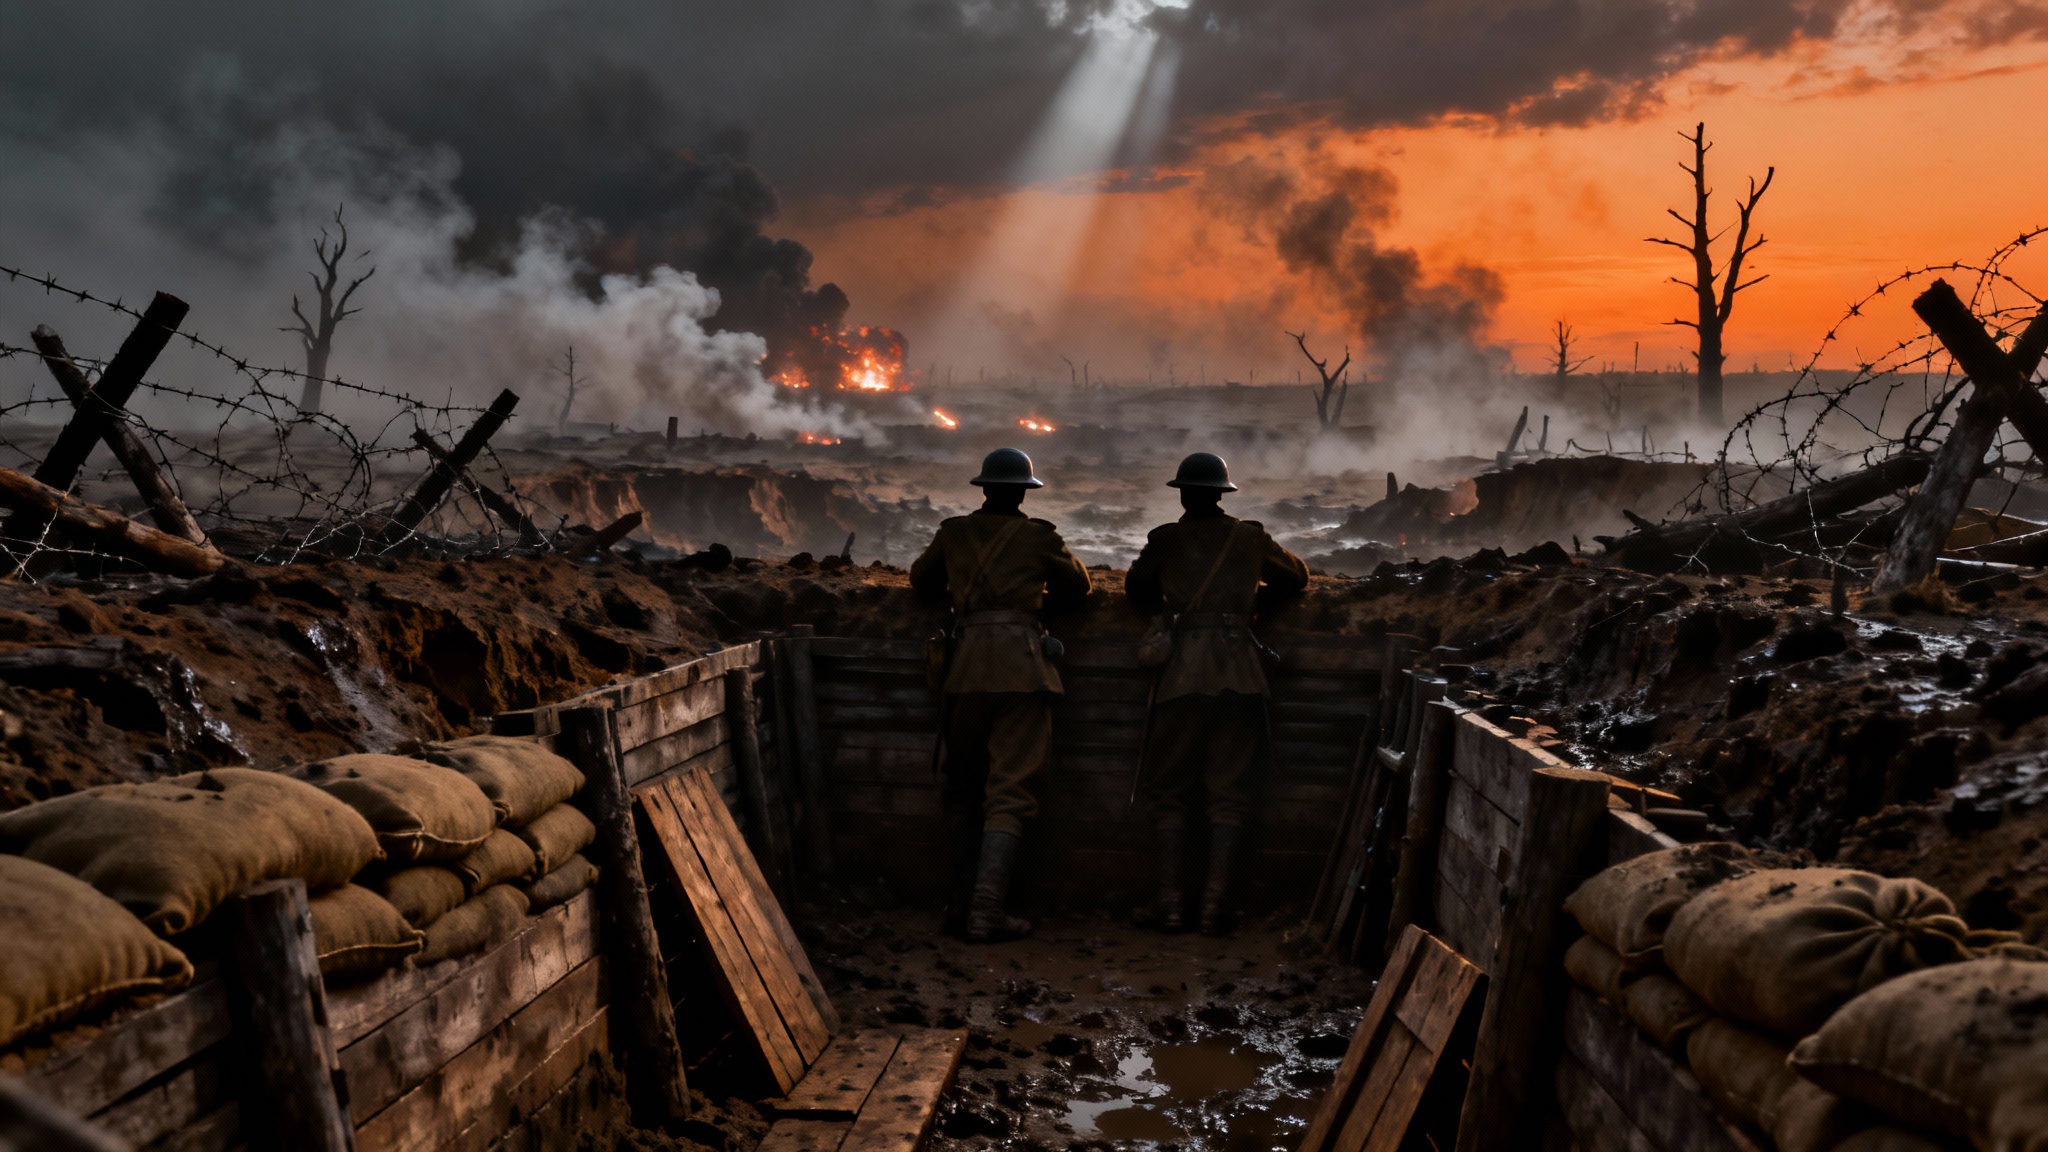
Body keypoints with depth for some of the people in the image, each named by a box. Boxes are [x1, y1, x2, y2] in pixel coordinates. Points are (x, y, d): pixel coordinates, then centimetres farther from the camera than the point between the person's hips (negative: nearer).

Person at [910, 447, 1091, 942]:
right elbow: (1077, 588, 21)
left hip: (966, 663, 3)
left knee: (964, 786, 15)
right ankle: (986, 909, -12)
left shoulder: (953, 533, 14)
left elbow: (921, 580, 28)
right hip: (1021, 664, -2)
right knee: (1009, 790, -3)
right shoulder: (1040, 537, 8)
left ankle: (963, 903, 19)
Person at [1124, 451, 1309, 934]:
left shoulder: (1165, 539, 8)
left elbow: (1137, 591, 20)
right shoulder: (1250, 537, 11)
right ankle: (1214, 899, 0)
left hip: (1183, 671, -1)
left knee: (1170, 789, 7)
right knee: (1228, 790, 6)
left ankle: (1169, 901, 4)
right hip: (1239, 671, 1)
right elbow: (1296, 576, 26)